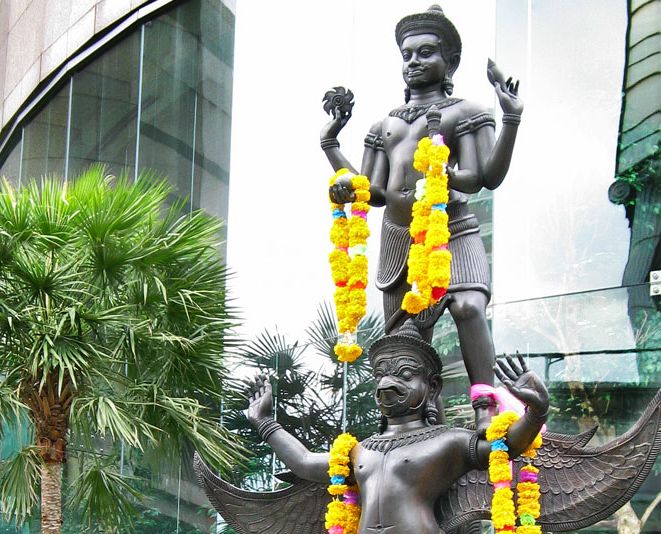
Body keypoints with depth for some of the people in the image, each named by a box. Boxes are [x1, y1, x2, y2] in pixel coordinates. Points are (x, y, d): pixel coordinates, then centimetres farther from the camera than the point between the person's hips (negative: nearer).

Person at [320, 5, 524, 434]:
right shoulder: (385, 125, 23)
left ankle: (485, 408, -30)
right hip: (398, 241, 5)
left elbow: (487, 177, -6)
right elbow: (375, 193, 20)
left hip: (452, 233, -5)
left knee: (468, 307, -31)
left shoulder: (464, 112, 8)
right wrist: (331, 146, 18)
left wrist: (511, 119, -20)